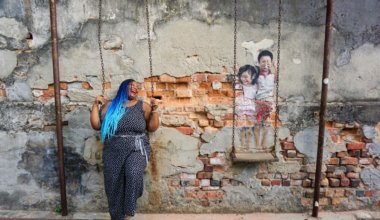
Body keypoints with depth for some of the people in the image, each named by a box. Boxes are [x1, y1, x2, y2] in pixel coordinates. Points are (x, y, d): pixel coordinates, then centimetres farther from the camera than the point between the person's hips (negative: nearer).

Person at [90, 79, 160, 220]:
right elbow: (96, 125, 5)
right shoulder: (110, 106, 10)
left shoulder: (143, 106, 8)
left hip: (136, 150, -1)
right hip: (114, 151, 2)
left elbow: (152, 128, 5)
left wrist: (154, 109, -5)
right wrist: (96, 104, 1)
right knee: (114, 187, 1)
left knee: (133, 174, -29)